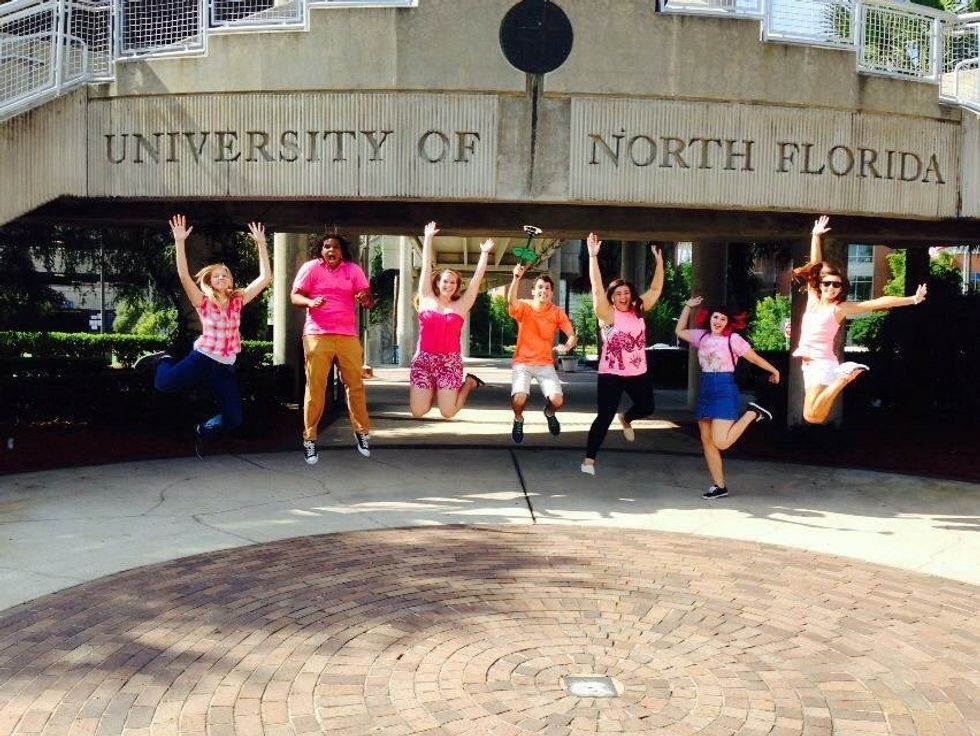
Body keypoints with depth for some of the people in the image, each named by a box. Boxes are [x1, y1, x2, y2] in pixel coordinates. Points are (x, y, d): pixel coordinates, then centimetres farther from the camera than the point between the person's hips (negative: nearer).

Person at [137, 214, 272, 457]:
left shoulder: (238, 300, 6)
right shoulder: (203, 302, -2)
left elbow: (265, 277, 1)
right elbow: (184, 276, -17)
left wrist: (261, 245, -5)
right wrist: (180, 242, -24)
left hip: (226, 366, 3)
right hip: (203, 358, -3)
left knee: (234, 419, -3)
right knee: (163, 385, -22)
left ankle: (203, 430, 30)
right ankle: (163, 361, 16)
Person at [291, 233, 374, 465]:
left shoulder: (353, 270, 7)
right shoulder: (311, 267, 2)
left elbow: (368, 298, 1)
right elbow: (295, 296, -3)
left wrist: (366, 300, -24)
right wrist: (311, 302, -24)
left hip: (348, 335, 2)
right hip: (317, 335, -2)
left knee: (356, 384, 3)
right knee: (315, 386, -4)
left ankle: (362, 432, 16)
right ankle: (309, 439, 0)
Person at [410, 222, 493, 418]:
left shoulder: (461, 305, 6)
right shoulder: (427, 299, 6)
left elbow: (477, 278, 7)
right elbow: (426, 266, 8)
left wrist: (484, 254, 7)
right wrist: (428, 237, 10)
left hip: (450, 361, -1)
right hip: (423, 360, 1)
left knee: (448, 413, -7)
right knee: (417, 412, -6)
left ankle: (469, 383, 23)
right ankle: (432, 391, 28)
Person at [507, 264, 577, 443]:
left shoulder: (558, 313, -3)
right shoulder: (524, 307, -8)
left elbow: (572, 336, -8)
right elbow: (511, 301, -31)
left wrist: (566, 347, -32)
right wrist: (516, 278, -49)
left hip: (545, 364, 2)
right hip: (522, 363, -2)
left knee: (557, 400, -18)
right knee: (519, 398, -26)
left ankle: (549, 413, 22)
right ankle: (518, 420, 11)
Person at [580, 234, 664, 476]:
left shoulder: (639, 311, 3)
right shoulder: (607, 314, -11)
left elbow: (655, 289, 6)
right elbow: (597, 288, -22)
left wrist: (659, 261, -2)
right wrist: (593, 256, -29)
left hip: (639, 373, 5)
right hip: (611, 375, -5)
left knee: (647, 407, 19)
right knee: (604, 417, -5)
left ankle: (626, 419, 52)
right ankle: (589, 458, 5)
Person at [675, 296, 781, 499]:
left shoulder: (733, 339, -6)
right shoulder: (702, 336, 10)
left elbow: (754, 357, 2)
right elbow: (679, 331, 21)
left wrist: (774, 371, 9)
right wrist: (688, 306, 17)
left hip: (725, 390, -6)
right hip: (706, 391, 6)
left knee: (720, 443, -15)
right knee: (707, 442, 5)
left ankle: (752, 413, 6)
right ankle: (719, 486, 12)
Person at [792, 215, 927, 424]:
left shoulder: (840, 308, -2)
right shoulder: (813, 299, 12)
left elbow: (879, 303, -4)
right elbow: (815, 265, 16)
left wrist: (912, 299, -6)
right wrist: (815, 236, 17)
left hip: (822, 365, -6)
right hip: (810, 365, 6)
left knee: (812, 416, -23)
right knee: (814, 417, 2)